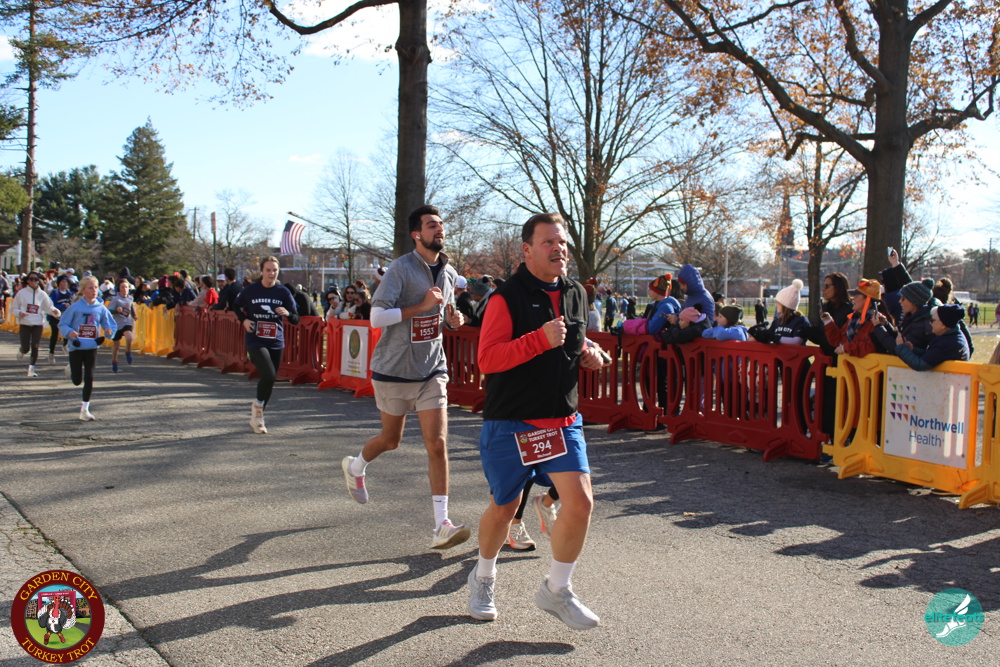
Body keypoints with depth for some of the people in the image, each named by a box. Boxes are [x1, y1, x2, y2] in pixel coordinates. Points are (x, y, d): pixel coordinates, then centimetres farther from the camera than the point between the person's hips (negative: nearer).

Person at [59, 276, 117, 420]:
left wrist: (110, 331, -19)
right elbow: (63, 324, -4)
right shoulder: (75, 307, -8)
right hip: (76, 347, -1)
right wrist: (69, 332, -24)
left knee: (89, 379, -2)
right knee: (77, 381, 7)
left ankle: (85, 409, 8)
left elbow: (111, 325, 3)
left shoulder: (101, 308, -1)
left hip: (92, 347, 1)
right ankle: (72, 369, 45)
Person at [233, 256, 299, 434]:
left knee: (270, 381, 9)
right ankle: (258, 405, 6)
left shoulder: (283, 292, 1)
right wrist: (243, 320, -2)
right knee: (268, 375, -23)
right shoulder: (250, 290, -1)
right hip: (255, 341, -3)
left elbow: (295, 319, 1)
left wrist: (287, 313, -21)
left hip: (276, 342, 3)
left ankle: (256, 417, 30)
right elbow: (236, 306, 16)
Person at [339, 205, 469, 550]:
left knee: (437, 444, -8)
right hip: (394, 369, -4)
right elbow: (377, 317, -21)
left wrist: (453, 320, 0)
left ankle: (441, 526, -7)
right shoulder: (402, 268, -13)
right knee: (391, 438, 14)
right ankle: (355, 466, 48)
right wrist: (421, 306, -25)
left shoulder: (449, 273, 7)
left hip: (432, 370, 4)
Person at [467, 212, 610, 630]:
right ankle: (483, 577, 40)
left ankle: (556, 589, 13)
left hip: (563, 421, 5)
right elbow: (487, 359, -21)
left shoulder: (576, 294, 9)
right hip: (510, 424, -5)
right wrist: (540, 339, -31)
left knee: (580, 501, -9)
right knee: (504, 509, 10)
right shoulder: (507, 297, -11)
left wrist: (588, 354, 3)